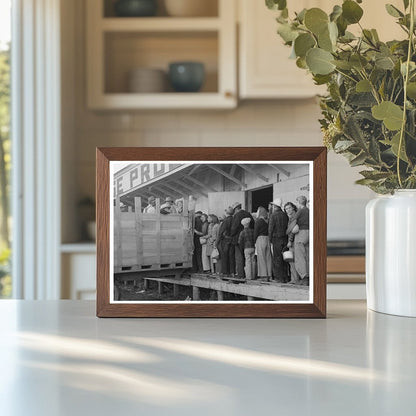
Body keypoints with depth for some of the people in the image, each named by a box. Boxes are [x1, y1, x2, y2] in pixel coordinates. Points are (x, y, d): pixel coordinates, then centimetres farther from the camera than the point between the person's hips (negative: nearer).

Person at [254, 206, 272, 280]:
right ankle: (269, 275, 9)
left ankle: (263, 275, -3)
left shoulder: (258, 221, -8)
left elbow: (256, 233, -8)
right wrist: (270, 240, 11)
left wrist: (254, 242, 0)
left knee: (261, 258, -1)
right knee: (268, 257, 8)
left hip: (260, 239, -6)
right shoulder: (267, 221, 7)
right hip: (268, 239, 6)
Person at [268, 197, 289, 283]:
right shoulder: (285, 215, 7)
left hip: (276, 238, -5)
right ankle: (285, 277, 12)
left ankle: (279, 278, -2)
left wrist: (270, 240, -4)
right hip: (284, 239, 5)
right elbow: (287, 227, 7)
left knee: (277, 259, -1)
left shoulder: (273, 215, -9)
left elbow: (271, 229, -10)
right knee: (284, 259, 10)